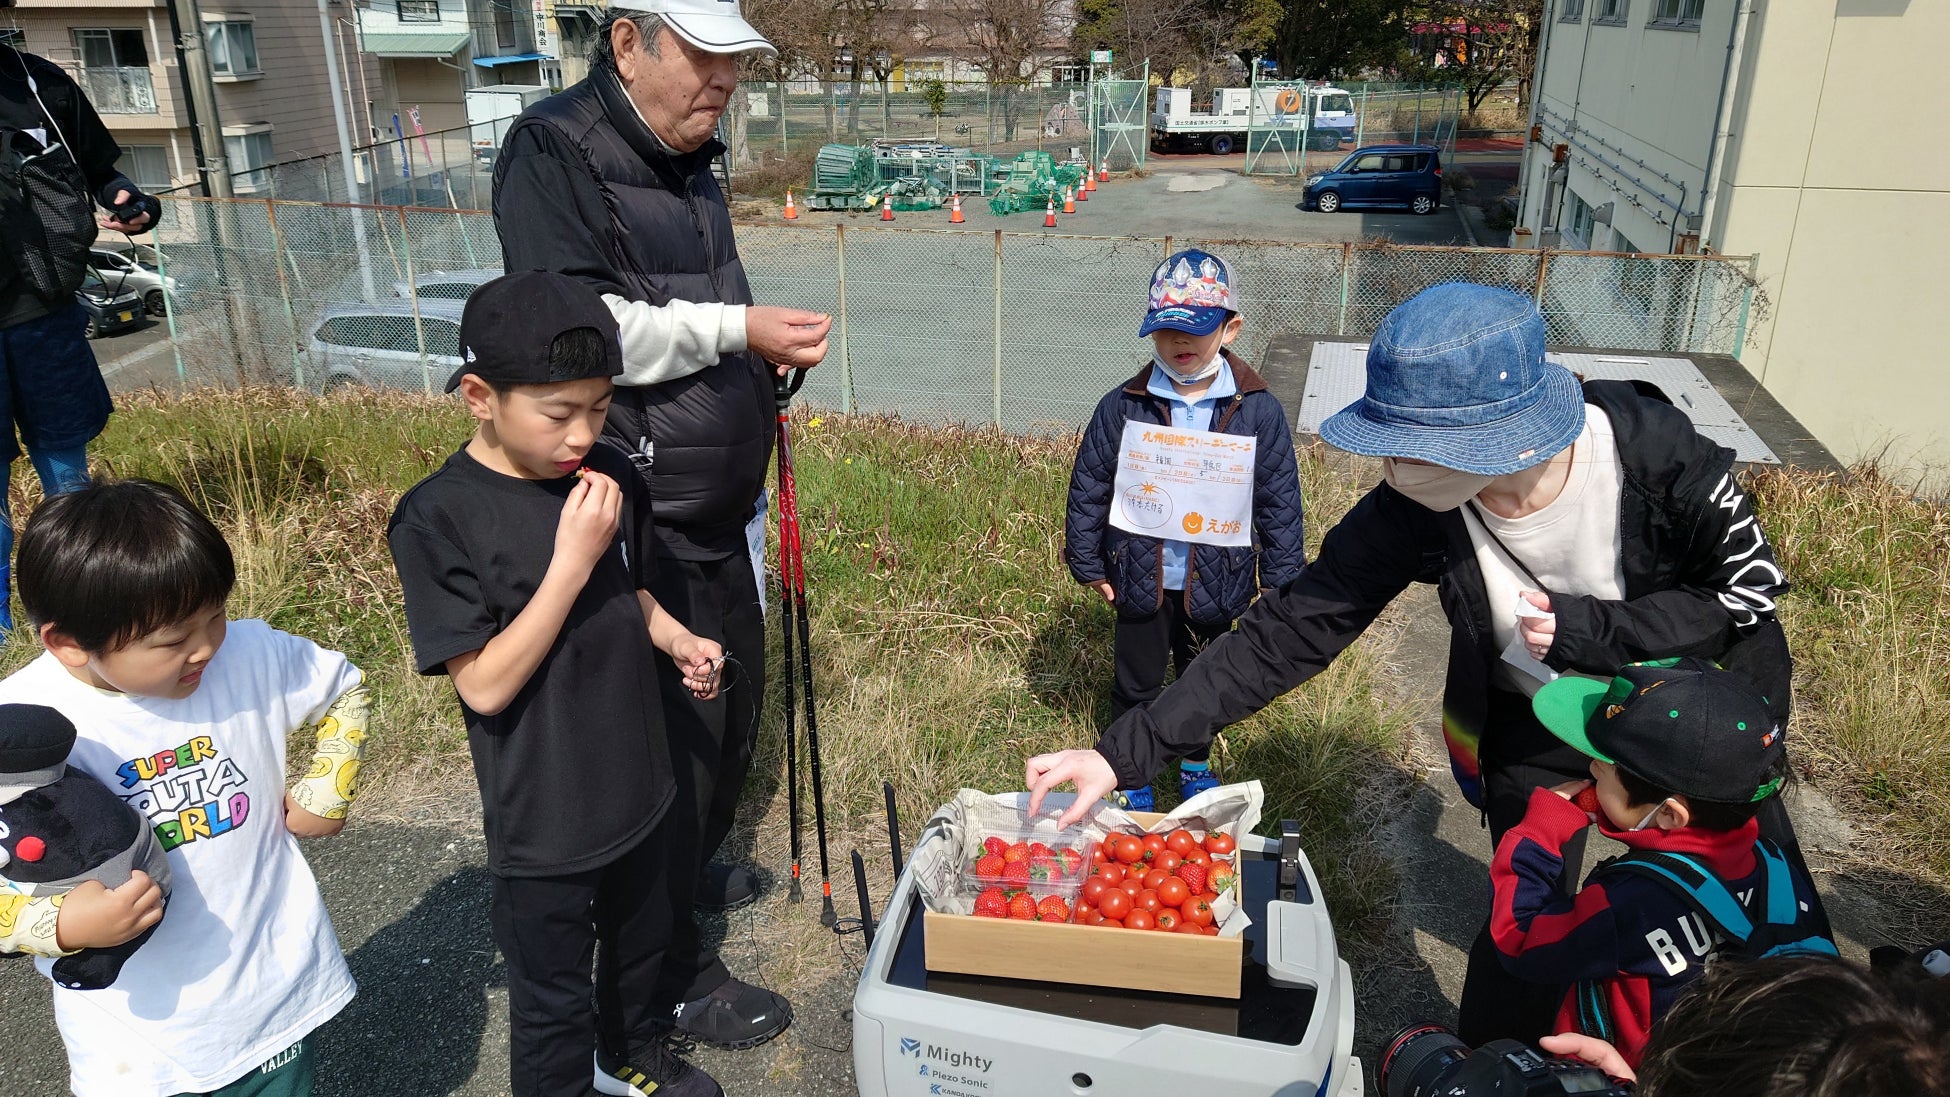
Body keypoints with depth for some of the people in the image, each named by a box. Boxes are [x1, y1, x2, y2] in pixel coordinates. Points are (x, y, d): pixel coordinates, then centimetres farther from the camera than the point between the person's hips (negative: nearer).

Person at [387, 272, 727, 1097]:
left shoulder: (608, 475, -6)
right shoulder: (438, 518, -22)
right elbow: (485, 685, -24)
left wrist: (676, 639, -8)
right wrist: (571, 562, -30)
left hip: (638, 786, 6)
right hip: (542, 824, -6)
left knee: (641, 941, 28)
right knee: (554, 1001, 14)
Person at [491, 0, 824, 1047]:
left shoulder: (689, 159, 15)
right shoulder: (554, 149, -14)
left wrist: (763, 352, 11)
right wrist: (733, 329, -24)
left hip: (715, 510, 9)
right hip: (639, 525, -9)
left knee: (734, 697, 21)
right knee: (671, 733, 0)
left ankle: (692, 866, 46)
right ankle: (672, 970, 19)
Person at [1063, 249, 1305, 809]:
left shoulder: (1259, 411, -11)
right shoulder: (1123, 406, -11)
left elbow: (1280, 501, -5)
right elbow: (1088, 486, -2)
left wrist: (1281, 581, -3)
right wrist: (1088, 563, 0)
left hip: (1215, 582, 1)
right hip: (1140, 577, 0)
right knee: (1136, 683, 16)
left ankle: (1196, 764, 47)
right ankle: (1133, 777, 38)